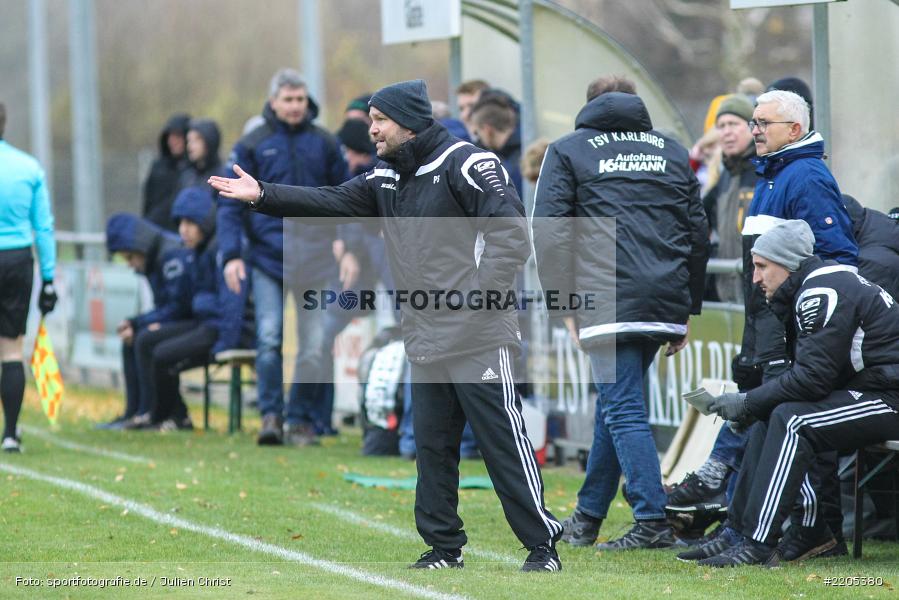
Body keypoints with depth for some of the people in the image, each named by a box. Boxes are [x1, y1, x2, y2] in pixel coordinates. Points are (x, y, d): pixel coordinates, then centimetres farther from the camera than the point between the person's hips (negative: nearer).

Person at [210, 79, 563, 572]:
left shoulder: (465, 165, -10)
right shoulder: (385, 180, 15)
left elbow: (512, 236, -14)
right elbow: (330, 203, 10)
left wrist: (476, 300, -18)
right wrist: (263, 196, 1)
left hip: (479, 341, -8)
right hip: (426, 345, 8)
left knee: (504, 441, -7)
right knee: (432, 447, 10)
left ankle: (542, 544, -3)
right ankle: (444, 545, 19)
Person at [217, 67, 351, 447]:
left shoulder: (325, 145, 7)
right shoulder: (252, 146, 3)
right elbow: (230, 203, 2)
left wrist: (350, 251, 3)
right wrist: (231, 255, -8)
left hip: (314, 257, 2)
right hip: (267, 255, -2)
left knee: (313, 345, 1)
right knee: (269, 337, -12)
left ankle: (300, 419, 11)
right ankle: (270, 415, -6)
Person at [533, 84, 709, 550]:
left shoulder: (568, 151, 10)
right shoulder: (671, 151, 21)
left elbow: (549, 232, 0)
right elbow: (698, 234, 19)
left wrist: (565, 307, 2)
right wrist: (688, 311, 22)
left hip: (609, 302, -5)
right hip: (666, 303, 5)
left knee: (623, 410, -5)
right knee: (614, 403, 17)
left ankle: (652, 523, -14)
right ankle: (587, 517, 24)